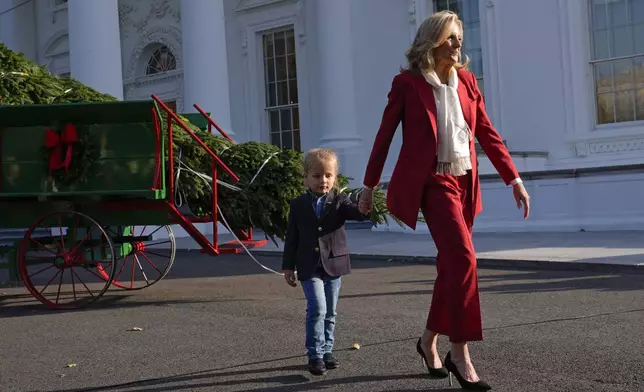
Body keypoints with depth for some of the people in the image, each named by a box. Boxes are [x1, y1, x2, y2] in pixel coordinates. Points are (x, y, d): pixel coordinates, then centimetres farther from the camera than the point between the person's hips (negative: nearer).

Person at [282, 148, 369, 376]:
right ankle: (315, 355, -7)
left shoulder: (340, 201, 0)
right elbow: (292, 238, 4)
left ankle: (326, 350, 25)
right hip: (309, 267, -2)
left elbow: (357, 213, -19)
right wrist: (288, 266, 3)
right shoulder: (298, 205, 1)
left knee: (330, 312, 12)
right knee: (317, 308, -15)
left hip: (334, 264, 2)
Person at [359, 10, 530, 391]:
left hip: (465, 182, 6)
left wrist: (514, 179, 4)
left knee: (452, 263, 10)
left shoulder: (467, 80, 11)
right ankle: (460, 354, -12)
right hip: (433, 181, -6)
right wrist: (369, 184, 5)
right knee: (463, 256, -19)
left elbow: (487, 133, 10)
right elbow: (385, 135, 2)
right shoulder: (408, 82, -3)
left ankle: (430, 340, 28)